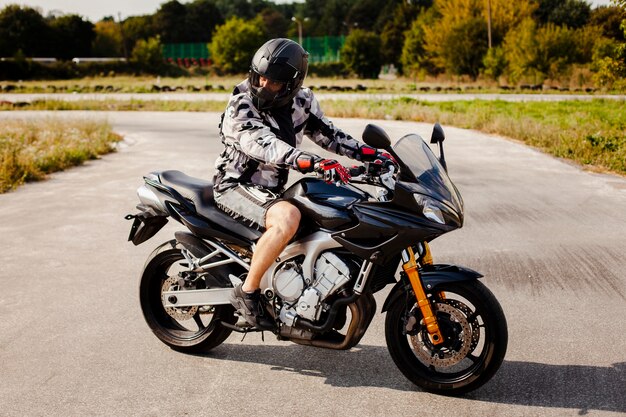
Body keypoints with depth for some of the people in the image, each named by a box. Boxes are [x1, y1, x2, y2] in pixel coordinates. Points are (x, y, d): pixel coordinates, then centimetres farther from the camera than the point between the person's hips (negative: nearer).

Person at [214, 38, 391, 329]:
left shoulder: (301, 101, 1)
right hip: (235, 186, -8)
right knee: (287, 217, -36)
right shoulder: (241, 106, -19)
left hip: (273, 188, 8)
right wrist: (317, 163, -47)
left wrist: (370, 154, -1)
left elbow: (326, 133, 12)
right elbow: (267, 147, -34)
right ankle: (247, 292, -22)